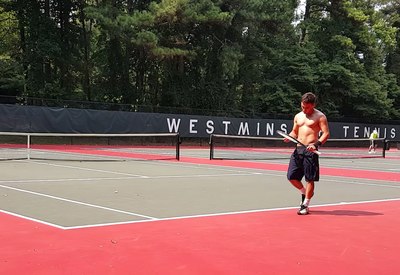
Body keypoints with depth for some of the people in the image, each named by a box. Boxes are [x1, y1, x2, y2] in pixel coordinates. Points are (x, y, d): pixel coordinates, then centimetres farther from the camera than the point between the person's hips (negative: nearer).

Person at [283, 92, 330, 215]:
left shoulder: (320, 116, -2)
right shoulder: (298, 116, 16)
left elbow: (326, 133, -9)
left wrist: (316, 144, -25)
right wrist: (289, 137, 1)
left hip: (310, 150, -6)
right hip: (298, 149, 6)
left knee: (310, 179, -3)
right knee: (292, 177, 5)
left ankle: (305, 206, 6)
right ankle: (305, 193, 32)